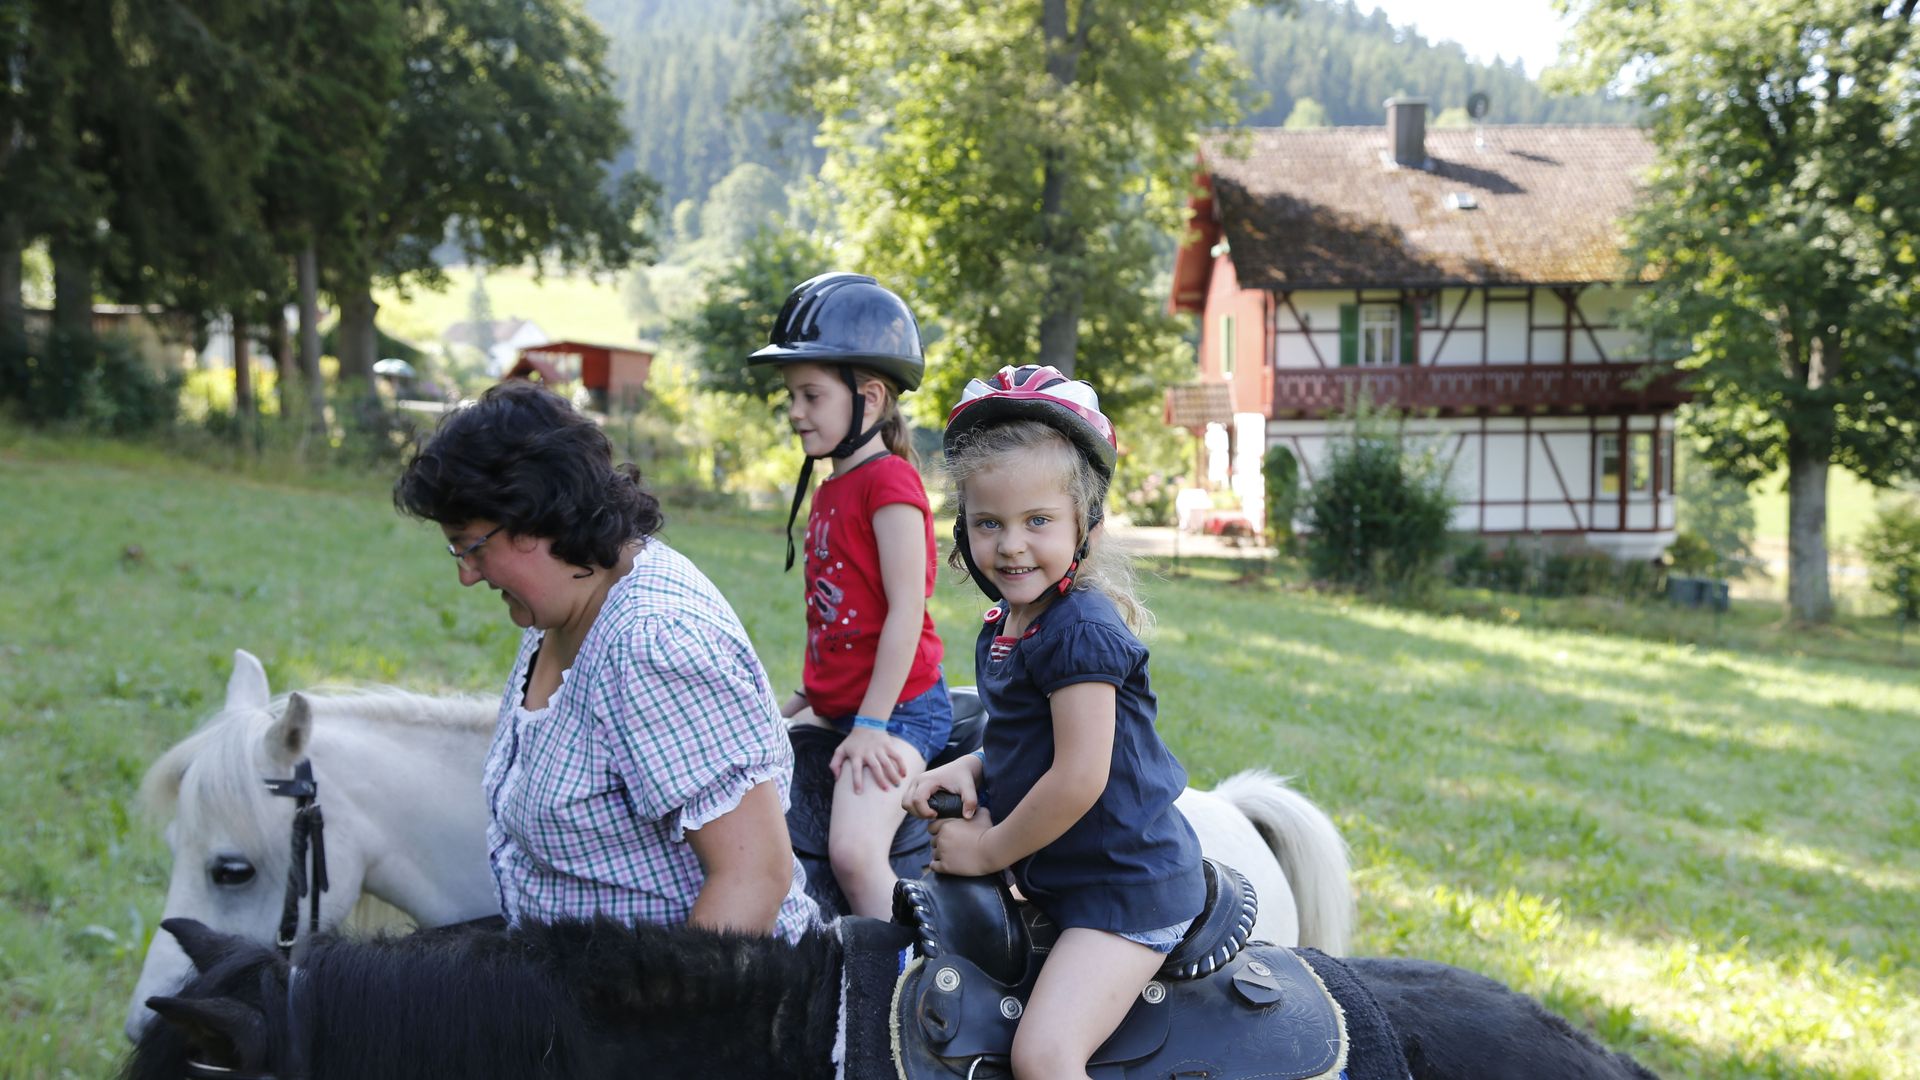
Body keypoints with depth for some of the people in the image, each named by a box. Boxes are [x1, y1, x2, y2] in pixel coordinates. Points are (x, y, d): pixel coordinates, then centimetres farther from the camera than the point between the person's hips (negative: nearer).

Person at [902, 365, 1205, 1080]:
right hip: (1060, 882, 10)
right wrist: (970, 769, 1)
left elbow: (1079, 777, -25)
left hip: (1127, 891, -10)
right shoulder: (1003, 627, 9)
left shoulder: (1081, 631, -21)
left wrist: (989, 851, -13)